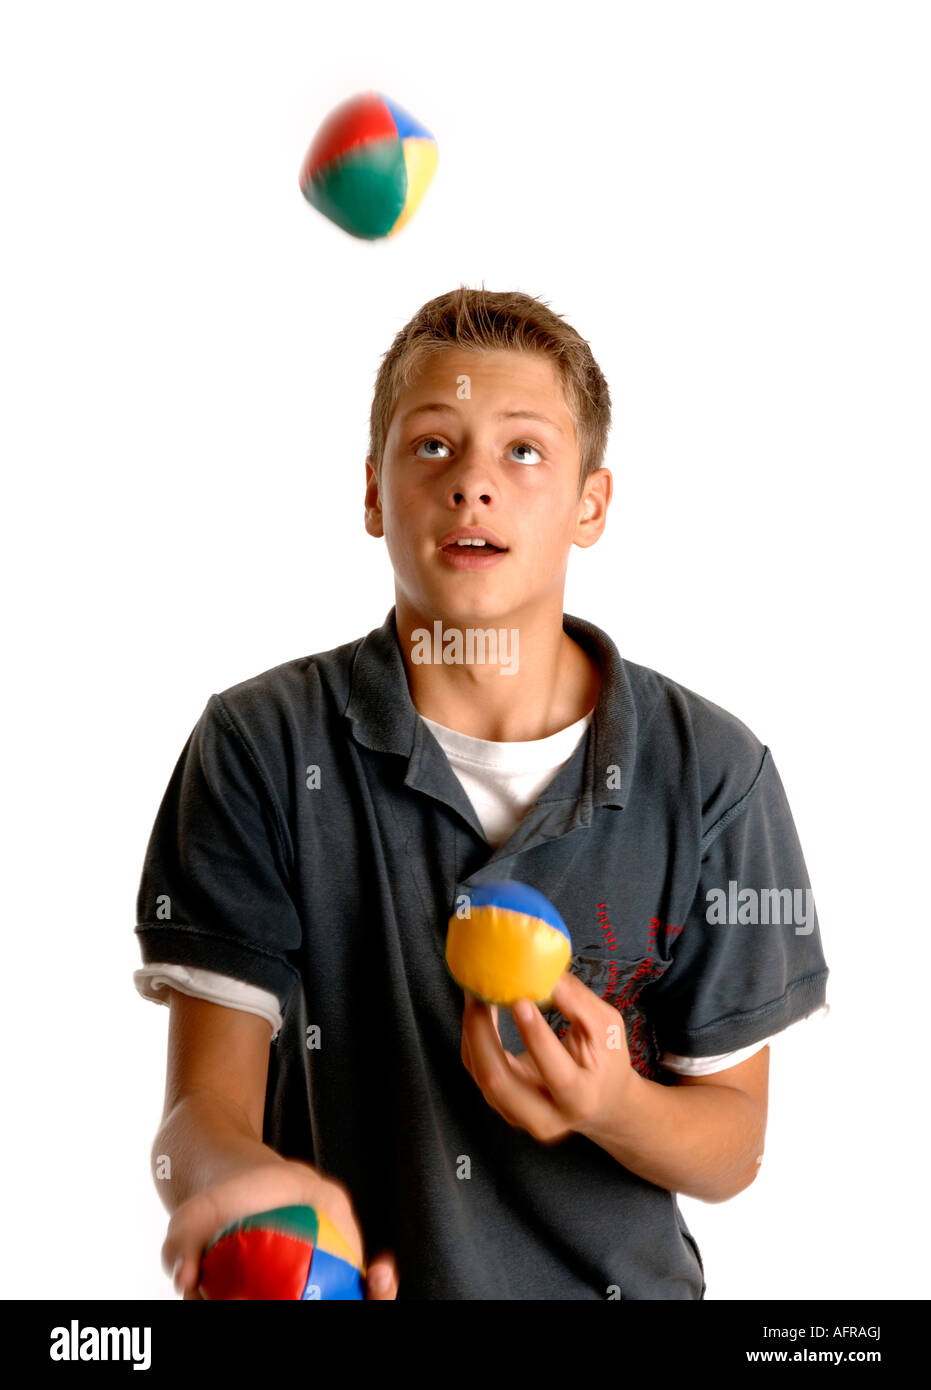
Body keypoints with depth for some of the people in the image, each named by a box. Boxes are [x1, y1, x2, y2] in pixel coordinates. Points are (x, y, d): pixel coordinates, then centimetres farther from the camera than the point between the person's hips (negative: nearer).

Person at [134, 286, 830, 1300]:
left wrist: (611, 1103, -21)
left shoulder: (711, 773, -6)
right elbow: (203, 1106, -11)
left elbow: (733, 1149, -1)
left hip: (619, 1286, 0)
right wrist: (244, 1177, -32)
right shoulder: (260, 749, -8)